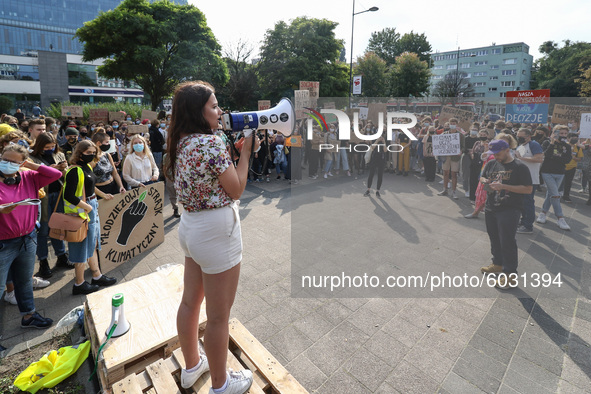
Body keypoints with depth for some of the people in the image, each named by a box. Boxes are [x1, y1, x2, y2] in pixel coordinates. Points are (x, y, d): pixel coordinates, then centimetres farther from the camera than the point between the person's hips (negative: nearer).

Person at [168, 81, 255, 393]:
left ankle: (191, 366, 45)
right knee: (218, 316, 8)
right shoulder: (212, 142, -19)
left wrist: (235, 145, 8)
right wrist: (245, 152, -6)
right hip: (216, 230, -9)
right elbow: (236, 189, -14)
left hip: (190, 225, 9)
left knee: (190, 301, 22)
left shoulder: (182, 143, 7)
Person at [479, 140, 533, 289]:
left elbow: (528, 189, -13)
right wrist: (485, 181, -1)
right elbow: (482, 177, 23)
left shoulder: (519, 167, -10)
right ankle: (498, 264, 35)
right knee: (494, 239, 17)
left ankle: (511, 275, 9)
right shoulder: (491, 164, 8)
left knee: (507, 242, -3)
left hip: (509, 211, -6)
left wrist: (503, 186, -21)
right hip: (491, 209, 6)